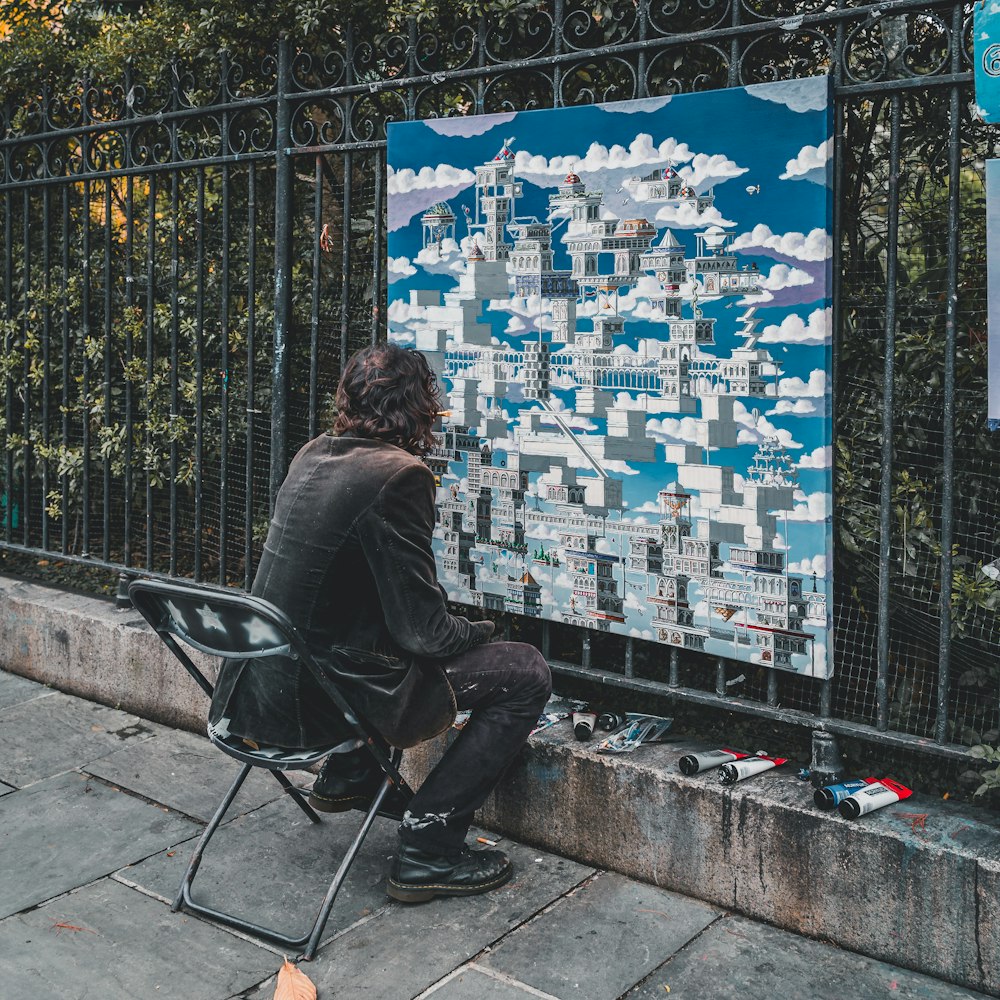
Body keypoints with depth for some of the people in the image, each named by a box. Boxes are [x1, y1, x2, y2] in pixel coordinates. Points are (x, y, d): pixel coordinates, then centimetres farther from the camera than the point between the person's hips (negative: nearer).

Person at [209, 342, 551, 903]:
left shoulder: (312, 456, 6)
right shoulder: (398, 474, -18)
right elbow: (423, 630, -16)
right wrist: (479, 631, 2)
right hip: (317, 704, -9)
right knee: (526, 673, -1)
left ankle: (347, 775, 32)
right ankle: (429, 847, 1)